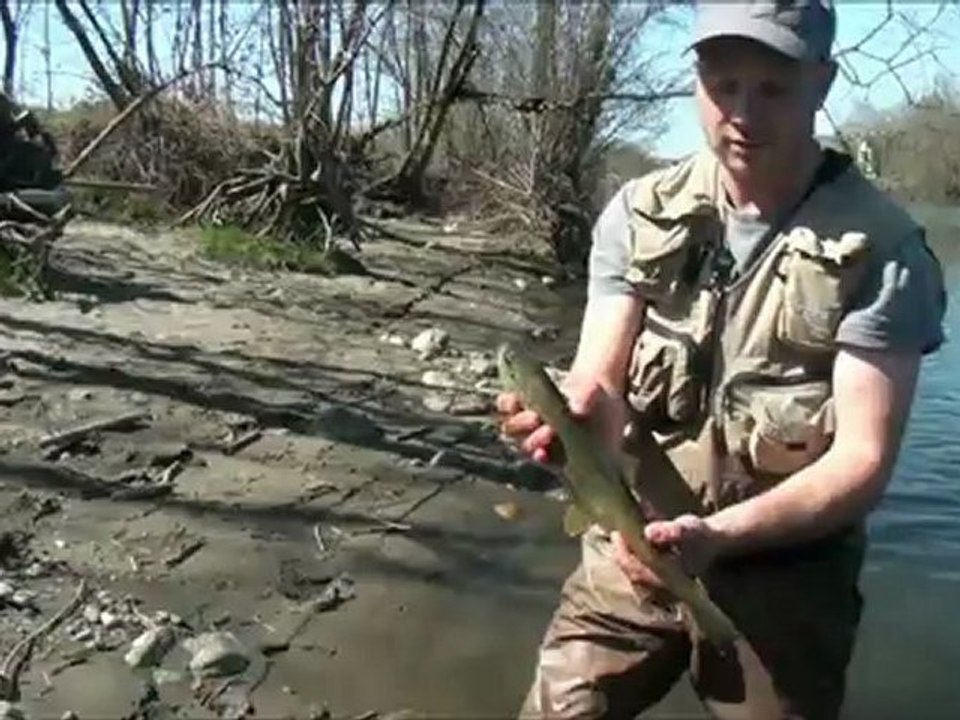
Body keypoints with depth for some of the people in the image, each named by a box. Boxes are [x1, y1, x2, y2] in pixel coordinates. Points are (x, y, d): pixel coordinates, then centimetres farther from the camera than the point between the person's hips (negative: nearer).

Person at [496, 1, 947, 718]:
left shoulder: (884, 250, -15)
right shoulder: (638, 213, -5)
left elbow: (862, 462, -16)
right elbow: (601, 382, -10)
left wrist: (718, 535, -31)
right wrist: (571, 415, -34)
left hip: (783, 574, -2)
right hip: (630, 549, 3)